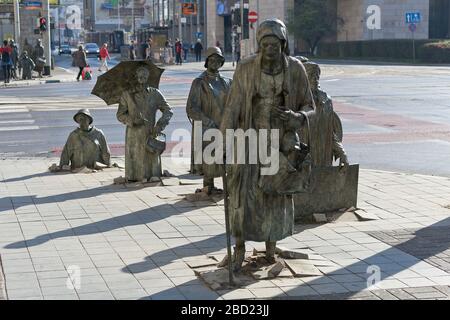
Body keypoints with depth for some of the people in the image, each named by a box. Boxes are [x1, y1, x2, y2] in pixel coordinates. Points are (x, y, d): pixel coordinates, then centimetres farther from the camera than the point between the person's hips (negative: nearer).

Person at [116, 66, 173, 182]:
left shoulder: (155, 94, 7)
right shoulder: (127, 95, 6)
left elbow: (168, 110, 6)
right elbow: (120, 115, 7)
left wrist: (160, 124, -10)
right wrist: (132, 120, -11)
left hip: (151, 135, 1)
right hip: (134, 136, -1)